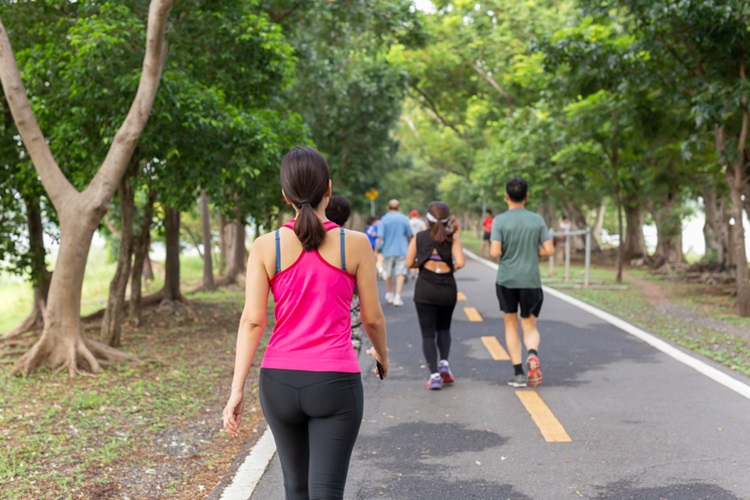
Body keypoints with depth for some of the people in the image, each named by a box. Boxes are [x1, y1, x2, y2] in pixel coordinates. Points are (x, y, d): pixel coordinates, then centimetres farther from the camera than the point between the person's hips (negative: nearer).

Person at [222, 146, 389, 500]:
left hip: (280, 381, 3)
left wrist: (237, 390, -4)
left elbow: (252, 321, -7)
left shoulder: (265, 247, -3)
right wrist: (382, 354, 22)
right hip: (335, 383, -2)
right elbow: (372, 318, 2)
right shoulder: (356, 244, -5)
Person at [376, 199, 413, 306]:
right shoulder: (404, 218, 0)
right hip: (402, 251, 0)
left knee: (388, 274, 15)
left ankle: (389, 295, 30)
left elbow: (380, 237, -11)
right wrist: (410, 247, 24)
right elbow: (409, 235, 7)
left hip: (388, 250, 0)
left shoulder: (384, 219, -4)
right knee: (400, 274, -2)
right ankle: (397, 297, -13)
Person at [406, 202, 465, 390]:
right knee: (444, 328, 23)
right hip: (447, 289, 1)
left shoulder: (419, 238, 1)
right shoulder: (452, 238, -1)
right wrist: (452, 268, 7)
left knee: (428, 333, 3)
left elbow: (409, 263, -4)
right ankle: (444, 363, 6)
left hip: (424, 290, -1)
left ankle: (434, 375, -7)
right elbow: (460, 262, -14)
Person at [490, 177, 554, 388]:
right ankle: (533, 354, -21)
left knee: (511, 325, 13)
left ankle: (518, 373, 9)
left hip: (506, 280, -1)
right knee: (530, 326, 11)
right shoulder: (537, 220, 1)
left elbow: (494, 253, -13)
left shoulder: (499, 221, -6)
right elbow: (549, 250, 0)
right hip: (531, 281, 1)